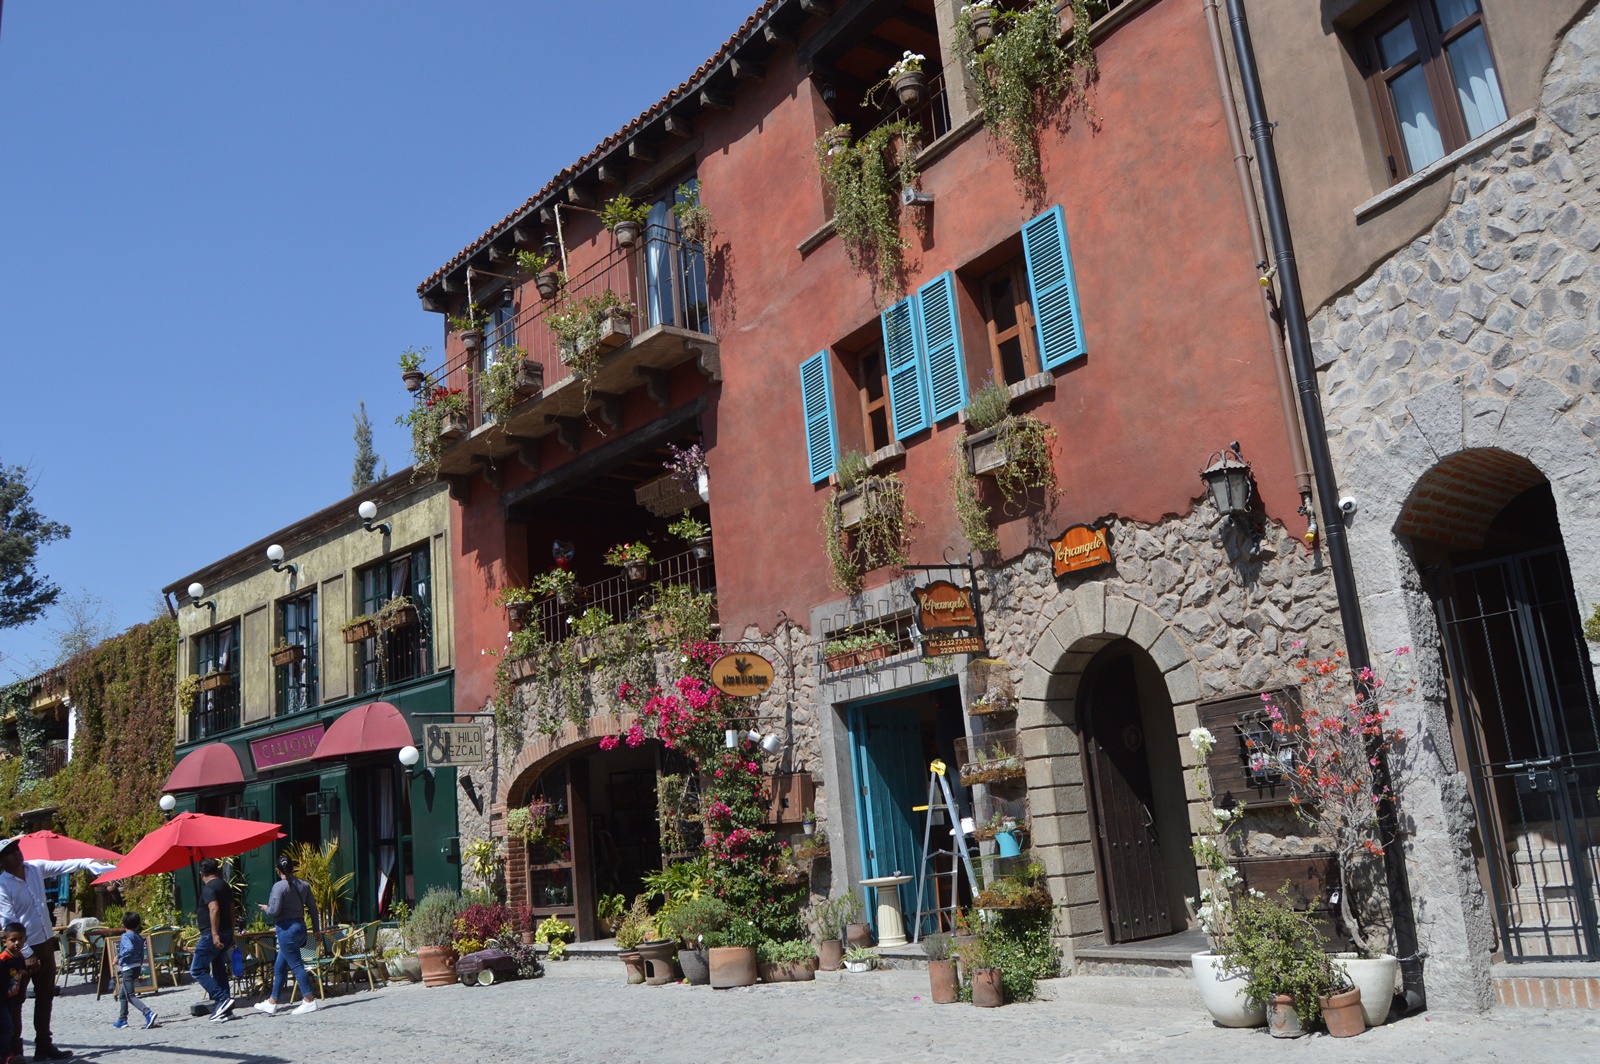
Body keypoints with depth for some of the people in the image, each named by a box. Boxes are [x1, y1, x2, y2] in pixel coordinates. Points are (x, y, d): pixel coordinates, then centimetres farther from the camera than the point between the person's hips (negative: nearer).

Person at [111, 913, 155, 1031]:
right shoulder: (139, 937, 13)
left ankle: (149, 1013, -29)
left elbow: (130, 948, -30)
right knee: (122, 994, 23)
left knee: (131, 996, -11)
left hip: (128, 968, -8)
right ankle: (122, 1020, 29)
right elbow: (141, 955, 17)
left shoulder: (125, 936, -10)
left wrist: (119, 956, -19)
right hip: (137, 967, 8)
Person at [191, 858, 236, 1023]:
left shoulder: (209, 887, -11)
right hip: (226, 934, 9)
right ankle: (225, 1010, 11)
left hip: (212, 935, -9)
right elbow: (231, 911, 21)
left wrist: (215, 934, -27)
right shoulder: (225, 885, 16)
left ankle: (223, 999, -13)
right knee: (219, 970, 12)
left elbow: (214, 909, -24)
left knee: (197, 970, -3)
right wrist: (231, 934, 26)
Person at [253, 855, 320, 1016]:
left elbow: (274, 911, -18)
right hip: (300, 927, 8)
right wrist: (316, 929, 16)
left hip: (286, 929, -8)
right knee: (279, 967, 18)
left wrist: (265, 908, 4)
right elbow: (312, 908, 10)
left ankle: (309, 1001, -6)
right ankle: (272, 1003, 26)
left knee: (296, 965, -5)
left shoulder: (279, 886, -13)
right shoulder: (304, 885, 7)